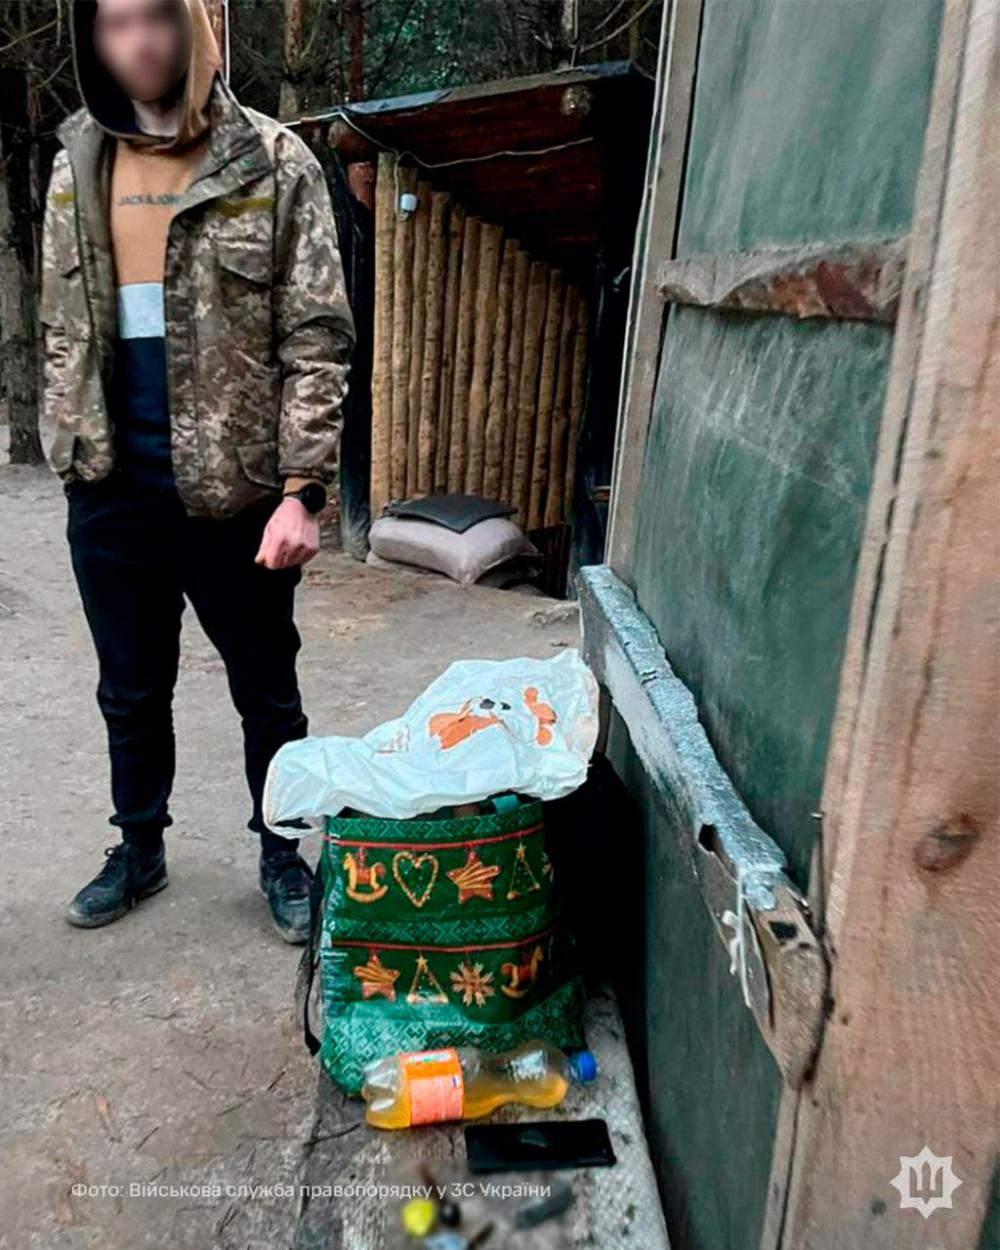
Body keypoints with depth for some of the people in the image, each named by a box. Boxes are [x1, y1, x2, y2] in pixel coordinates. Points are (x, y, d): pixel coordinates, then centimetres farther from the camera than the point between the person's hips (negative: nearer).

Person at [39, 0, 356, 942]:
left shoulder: (272, 162, -5)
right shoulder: (78, 162, 9)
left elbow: (316, 337, -9)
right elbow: (60, 326, 15)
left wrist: (300, 489, -17)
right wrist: (67, 448, 11)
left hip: (235, 490, -4)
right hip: (110, 491, 4)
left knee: (266, 693, 11)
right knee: (130, 693, 17)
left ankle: (281, 854, 32)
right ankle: (139, 849, 38)